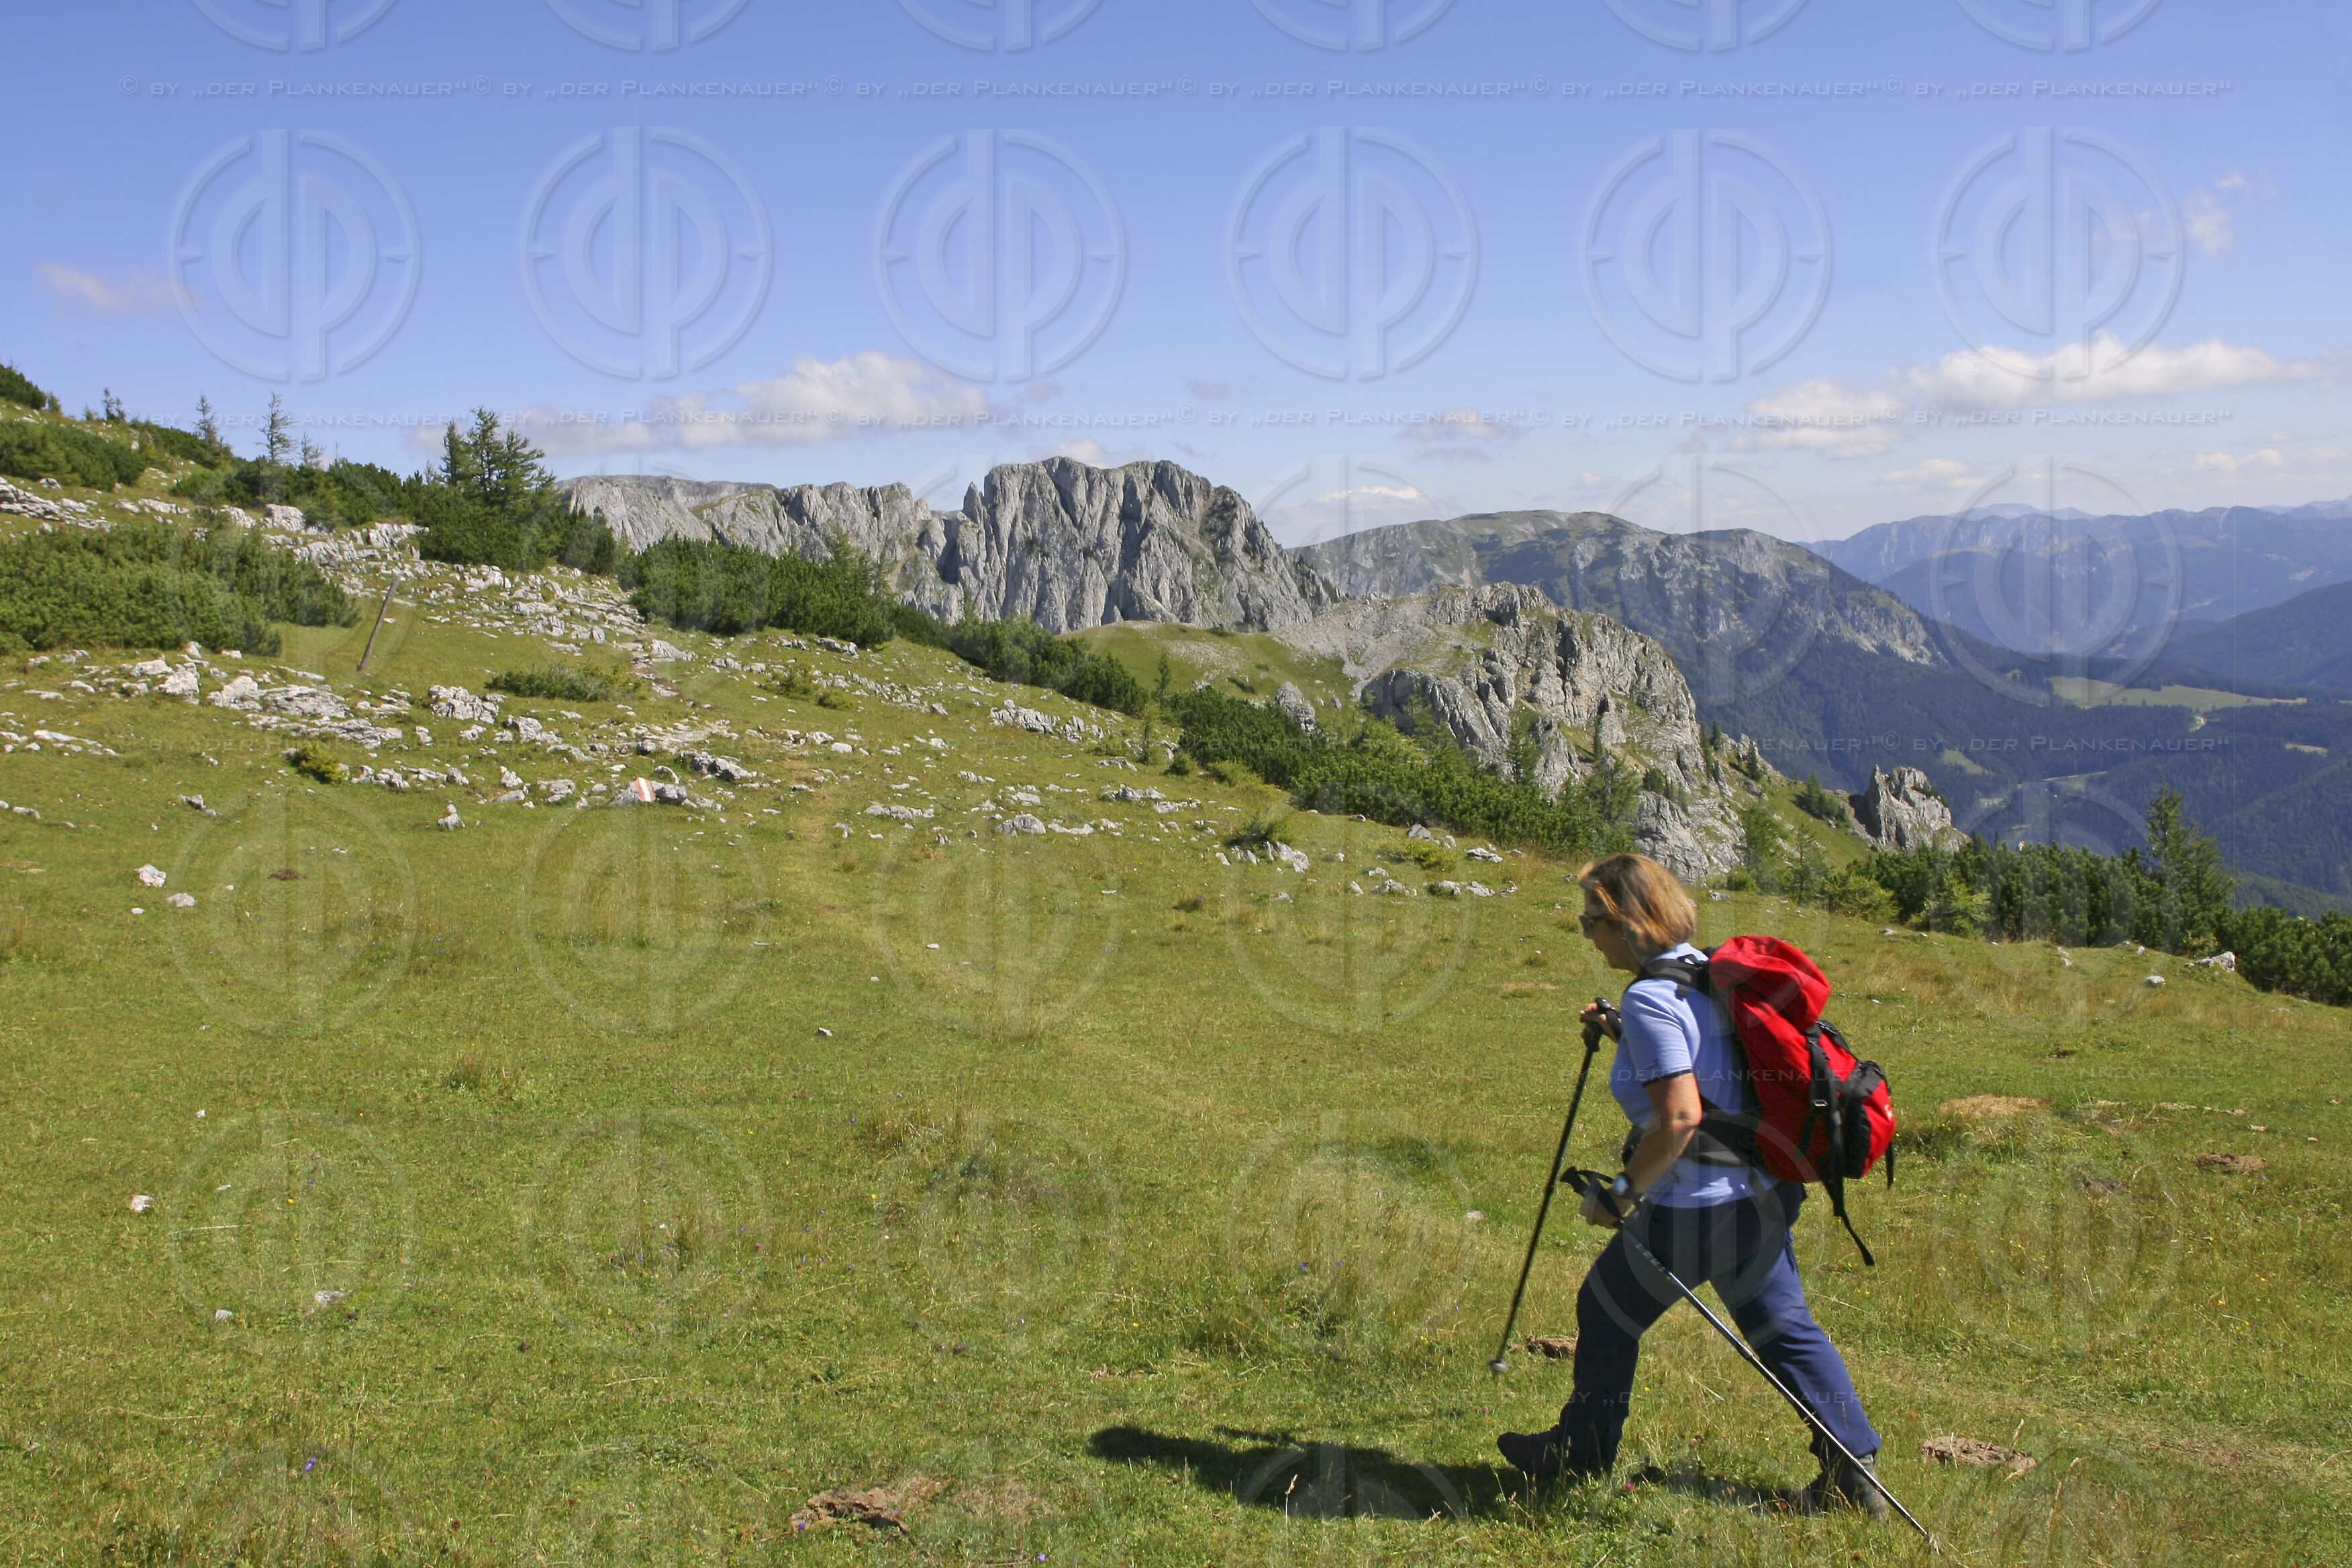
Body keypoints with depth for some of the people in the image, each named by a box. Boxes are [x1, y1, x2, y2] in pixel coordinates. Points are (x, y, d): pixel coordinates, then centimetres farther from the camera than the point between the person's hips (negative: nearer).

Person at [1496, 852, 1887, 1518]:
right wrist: (1622, 1033, 17)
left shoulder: (1650, 999, -21)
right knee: (1784, 1327, 16)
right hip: (1764, 1195, 8)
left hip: (1697, 1207, -8)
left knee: (1607, 1313, 13)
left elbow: (1679, 1117, -27)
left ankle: (1581, 1454, 29)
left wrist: (1623, 1191, -18)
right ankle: (1852, 1474, 14)